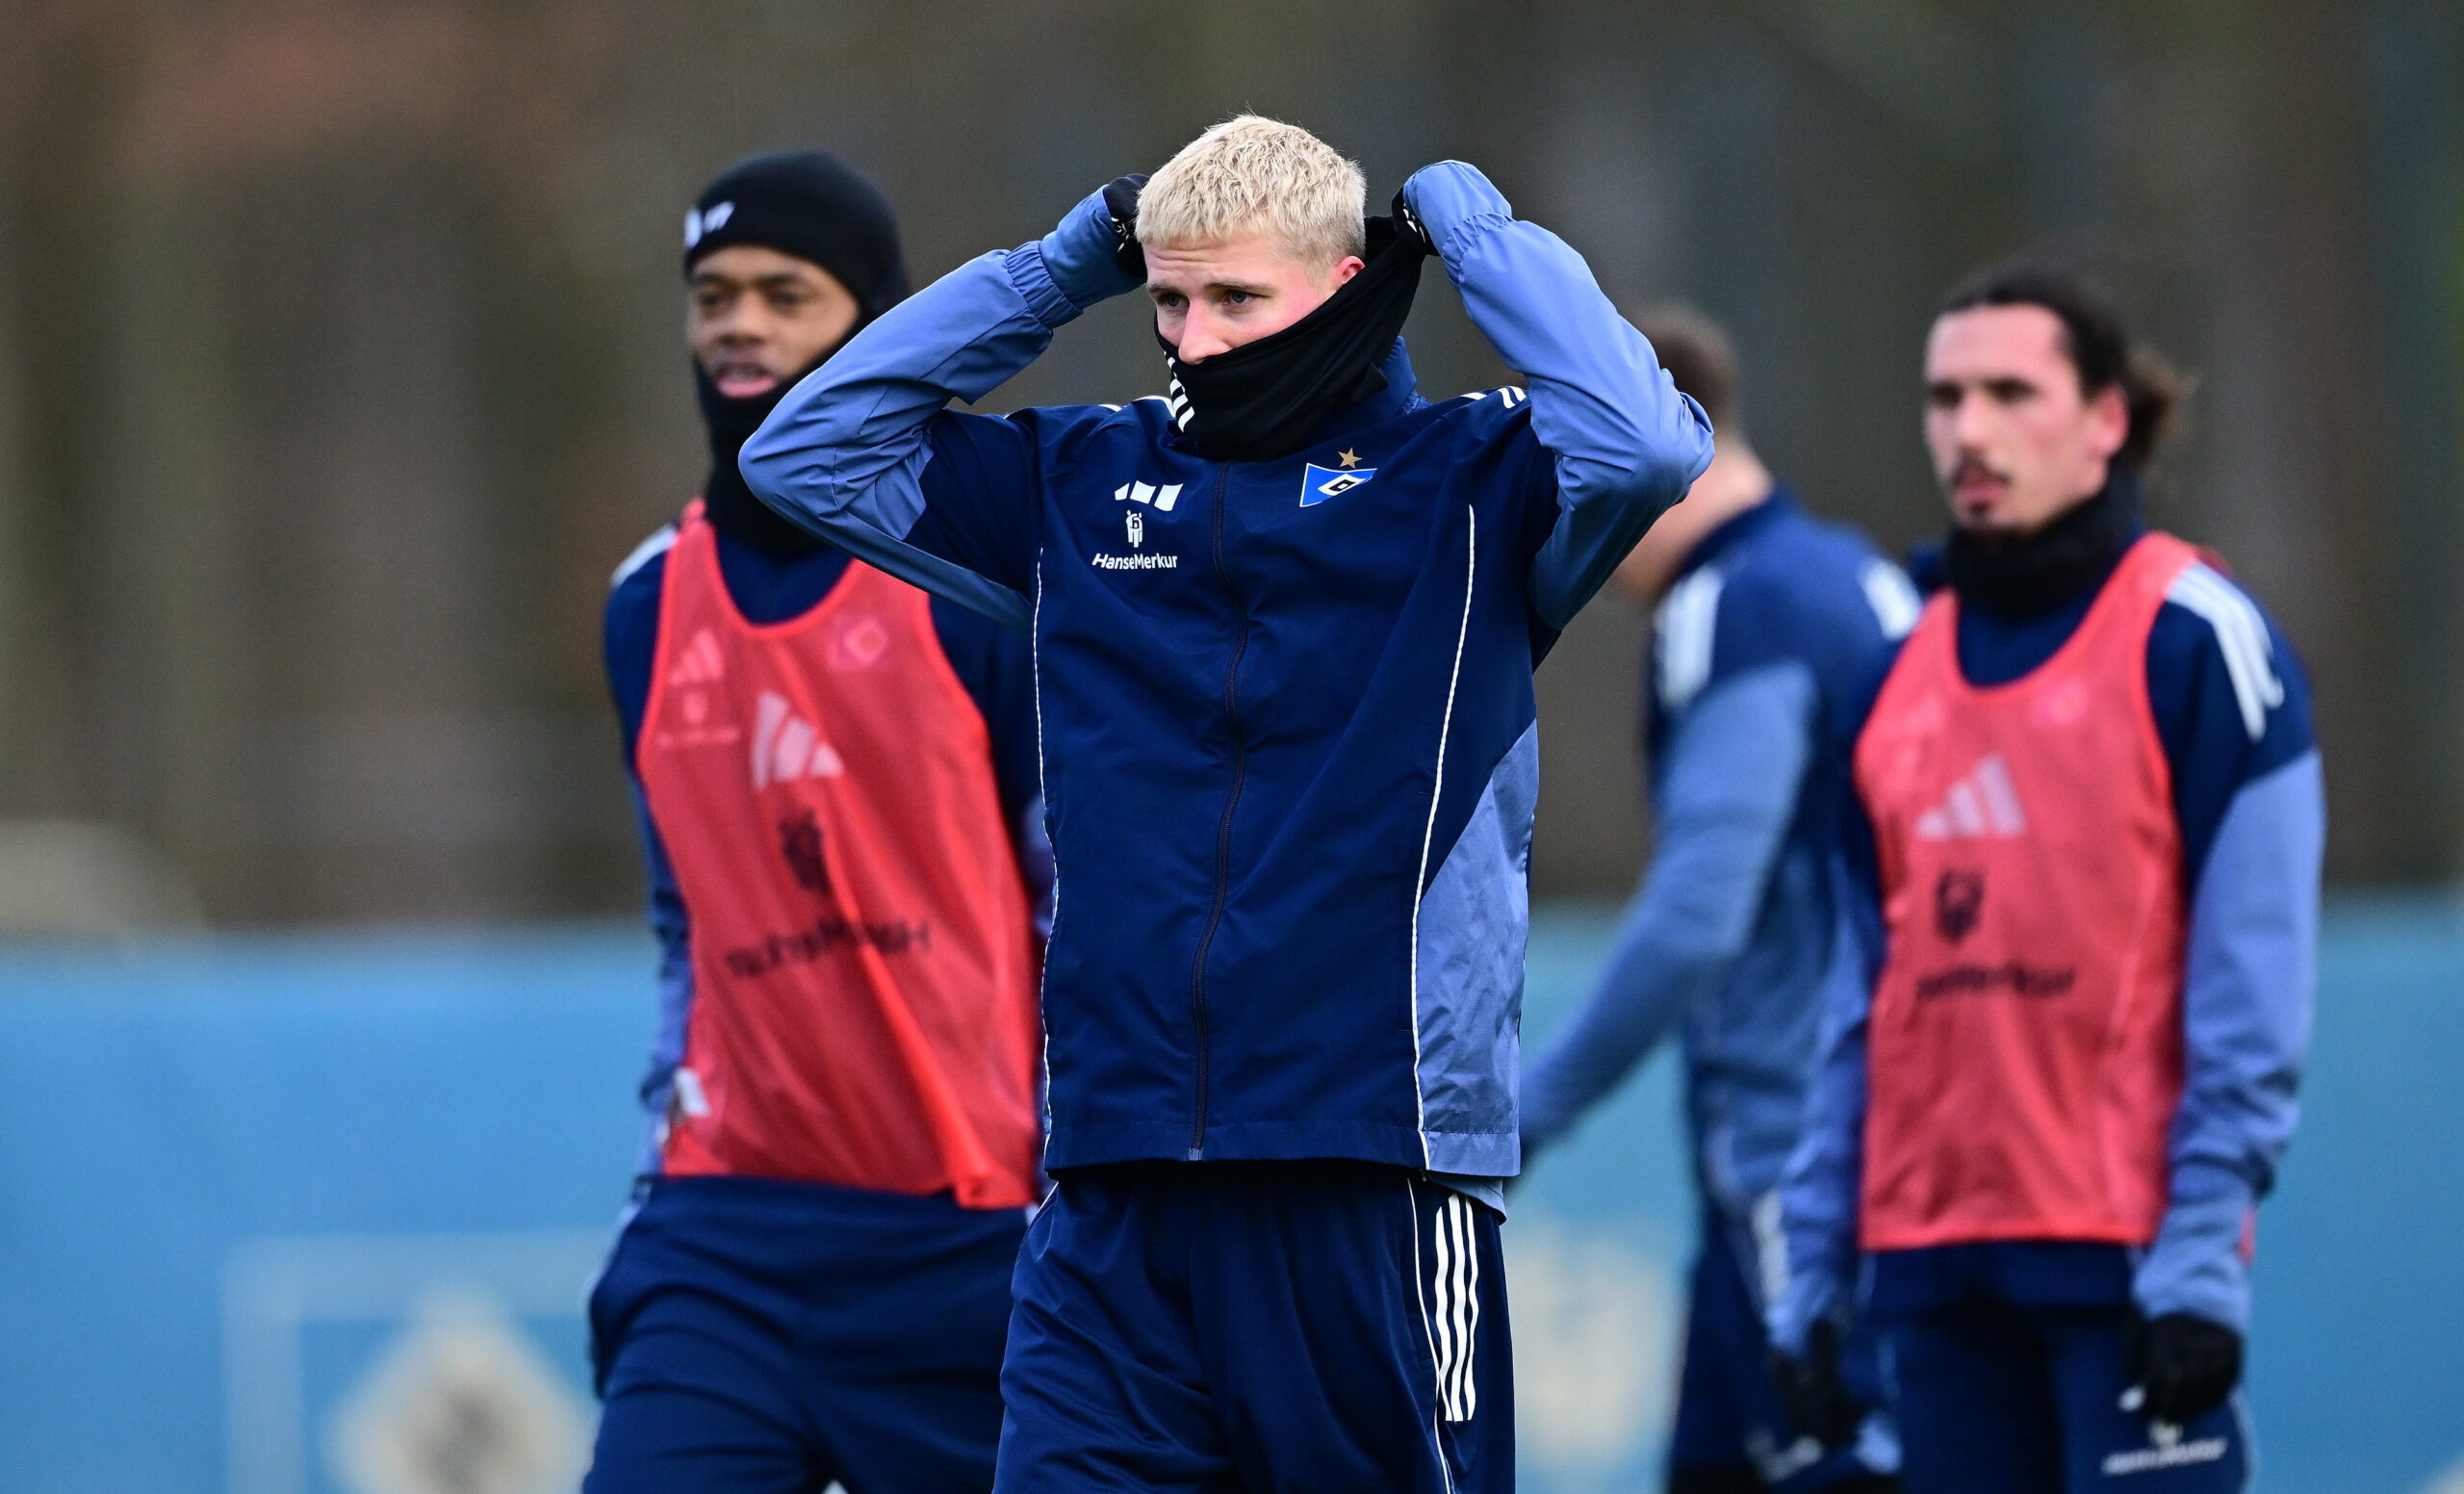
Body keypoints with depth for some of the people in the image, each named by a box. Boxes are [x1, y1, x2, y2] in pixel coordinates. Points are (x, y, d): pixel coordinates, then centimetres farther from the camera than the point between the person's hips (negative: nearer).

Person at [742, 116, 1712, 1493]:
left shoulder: (1468, 480, 2)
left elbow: (1650, 447, -17)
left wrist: (1482, 239, -4)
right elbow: (806, 452, 17)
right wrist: (1057, 273, 13)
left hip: (1376, 1190, -3)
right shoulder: (1087, 482, 15)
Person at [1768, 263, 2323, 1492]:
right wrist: (1814, 1273, 12)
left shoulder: (2192, 638, -4)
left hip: (2130, 1247, -6)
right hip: (1936, 1258, 6)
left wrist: (2202, 1260, -16)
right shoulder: (1907, 669, 15)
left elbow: (2252, 988, -9)